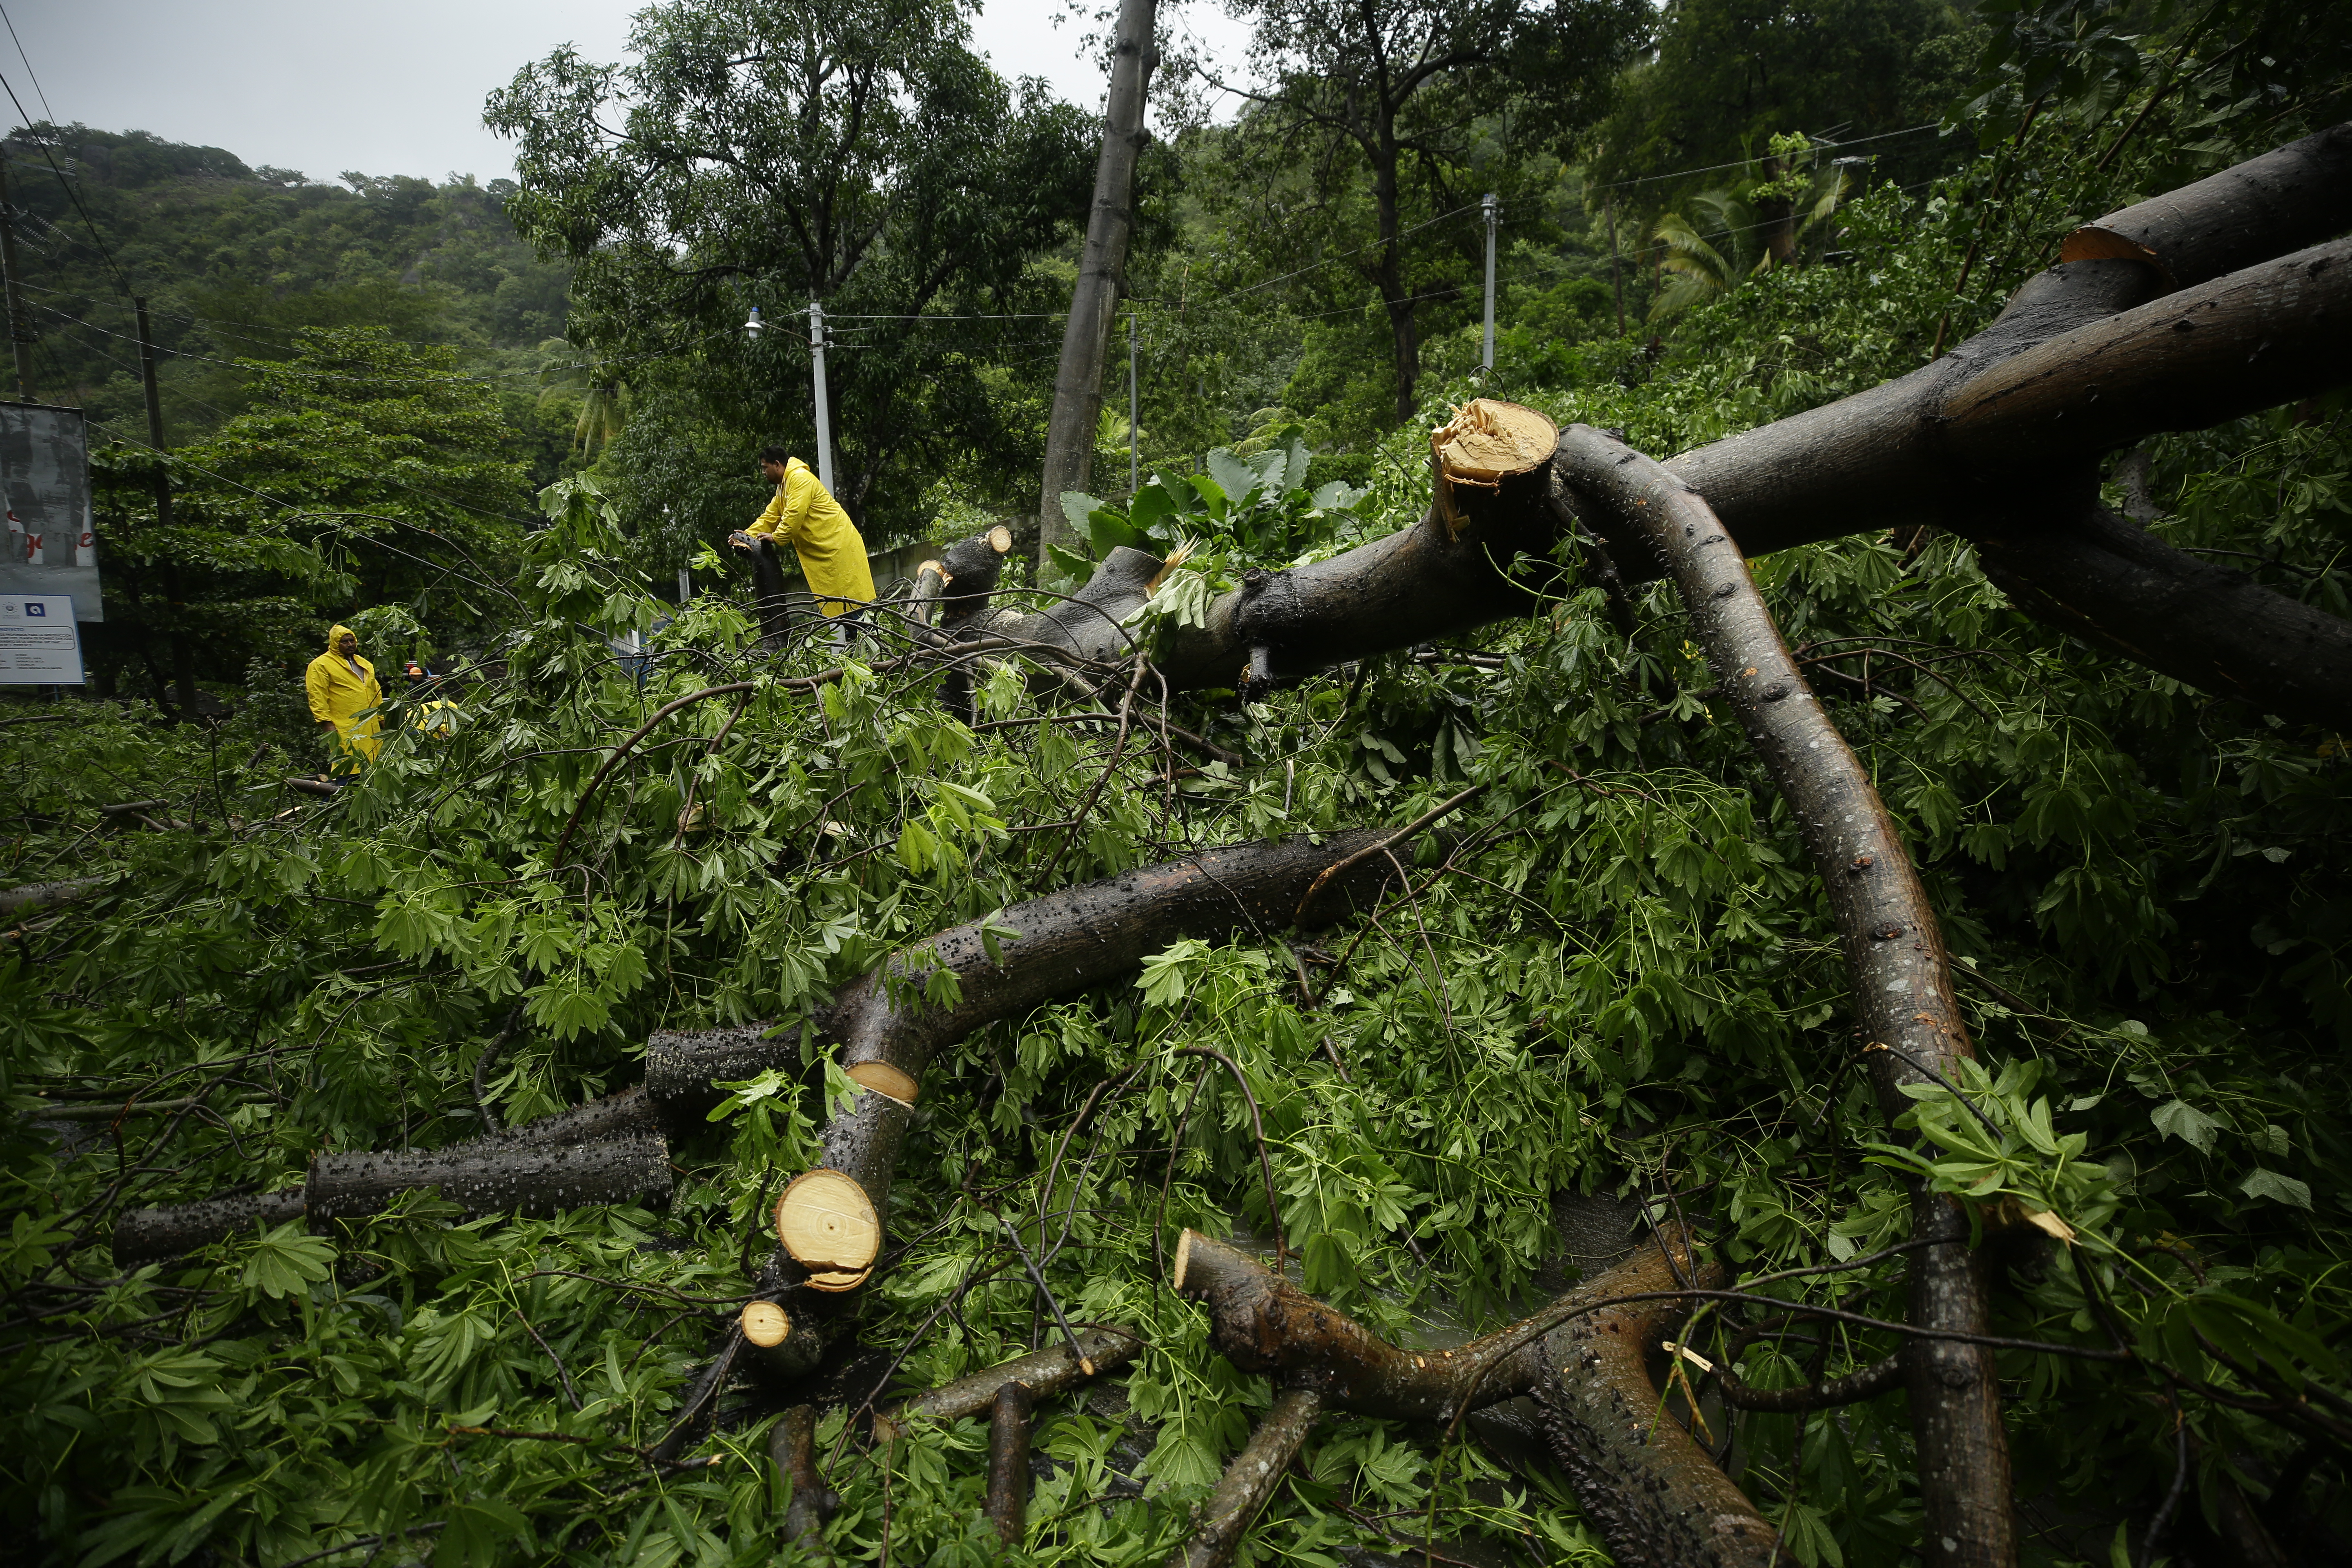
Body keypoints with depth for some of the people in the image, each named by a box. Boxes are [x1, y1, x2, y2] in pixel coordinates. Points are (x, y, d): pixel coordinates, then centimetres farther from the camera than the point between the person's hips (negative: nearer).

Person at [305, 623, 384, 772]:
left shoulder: (364, 664, 21)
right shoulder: (321, 665, -1)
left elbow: (377, 693, 26)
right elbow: (317, 698, -8)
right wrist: (326, 723, -14)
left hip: (370, 729, 7)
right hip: (345, 730, -7)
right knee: (347, 768, -10)